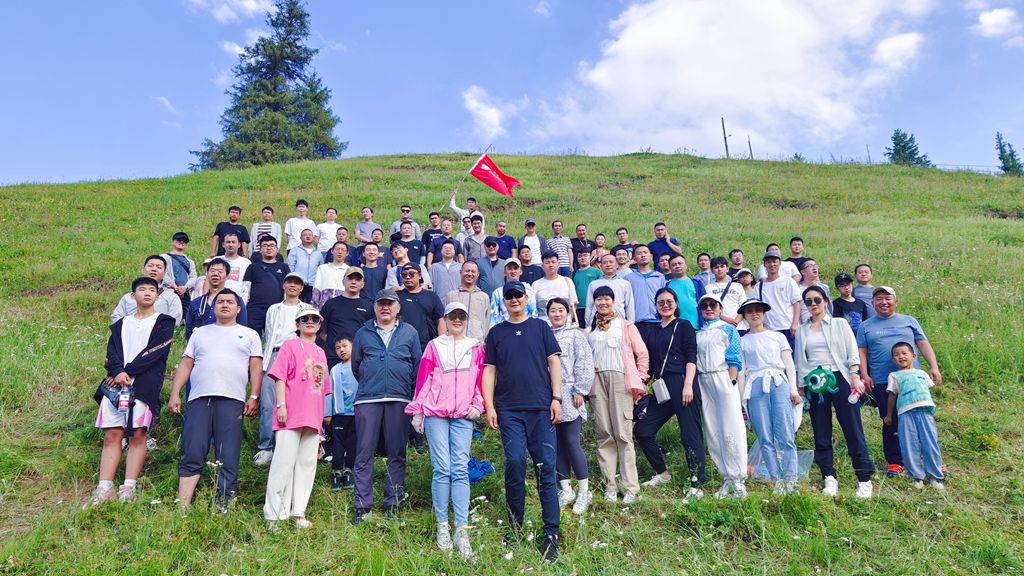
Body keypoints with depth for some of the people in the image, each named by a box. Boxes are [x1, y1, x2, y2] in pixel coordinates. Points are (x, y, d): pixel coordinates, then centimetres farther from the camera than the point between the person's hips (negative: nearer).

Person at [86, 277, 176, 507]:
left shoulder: (164, 323, 10)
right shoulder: (121, 324, 24)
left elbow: (156, 351, -4)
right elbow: (112, 352, 10)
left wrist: (128, 372, -11)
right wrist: (118, 372, -10)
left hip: (145, 385, -4)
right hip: (116, 383, 4)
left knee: (137, 435, -8)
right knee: (112, 435, -1)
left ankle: (128, 488, -7)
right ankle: (104, 489, -2)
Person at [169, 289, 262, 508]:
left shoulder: (249, 334, 17)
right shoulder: (200, 332, 23)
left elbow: (256, 367, 9)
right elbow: (185, 365, 17)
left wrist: (254, 397, -2)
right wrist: (175, 394, 5)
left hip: (232, 400, -2)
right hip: (198, 399, 2)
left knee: (228, 459, -3)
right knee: (192, 456, -4)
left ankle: (224, 505, 0)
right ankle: (182, 506, -2)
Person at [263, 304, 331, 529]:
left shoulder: (321, 352, 19)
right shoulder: (290, 346, 4)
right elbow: (280, 377, -4)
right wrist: (281, 405, -14)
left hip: (313, 418, 6)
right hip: (290, 416, -6)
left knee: (307, 464, 6)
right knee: (284, 462, -6)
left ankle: (298, 513, 12)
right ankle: (274, 515, 1)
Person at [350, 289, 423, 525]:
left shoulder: (409, 333, 11)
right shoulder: (363, 332, 11)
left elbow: (418, 366, 12)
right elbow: (355, 364, 19)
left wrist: (412, 394, 9)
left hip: (399, 400, 0)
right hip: (367, 399, 0)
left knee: (397, 454, 4)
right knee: (364, 453, -1)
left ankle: (393, 504, 12)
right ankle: (362, 505, 7)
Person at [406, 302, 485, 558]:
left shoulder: (476, 348, 14)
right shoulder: (434, 346, 11)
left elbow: (481, 380, 14)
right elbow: (423, 379, 8)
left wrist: (477, 405, 0)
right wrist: (417, 411, 5)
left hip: (463, 416, 1)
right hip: (435, 413, -1)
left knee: (460, 470, -5)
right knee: (442, 468, -4)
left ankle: (462, 530, -5)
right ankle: (442, 526, 6)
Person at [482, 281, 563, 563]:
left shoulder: (540, 327, 10)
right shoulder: (496, 333, 12)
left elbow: (554, 362, 6)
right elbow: (489, 371, 9)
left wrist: (556, 398, -3)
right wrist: (489, 406, 0)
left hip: (541, 408, -1)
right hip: (509, 410, 1)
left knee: (546, 467, -2)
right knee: (514, 463, -5)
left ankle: (551, 532, 2)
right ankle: (515, 525, 13)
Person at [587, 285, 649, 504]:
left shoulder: (625, 326, 12)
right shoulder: (589, 331, 20)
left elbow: (642, 353, 8)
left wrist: (640, 379, 0)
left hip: (620, 379, -3)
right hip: (596, 381, 3)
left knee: (623, 433, -7)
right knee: (604, 434, 2)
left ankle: (630, 486, -3)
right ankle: (610, 485, 8)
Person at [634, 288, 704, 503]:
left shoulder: (684, 326, 5)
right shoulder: (652, 331, 19)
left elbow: (691, 357, -5)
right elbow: (648, 361, 19)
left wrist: (688, 385, -15)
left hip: (682, 385, -6)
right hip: (661, 388, 6)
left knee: (690, 435, -6)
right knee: (642, 430, 3)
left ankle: (697, 486, 1)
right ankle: (662, 473, 19)